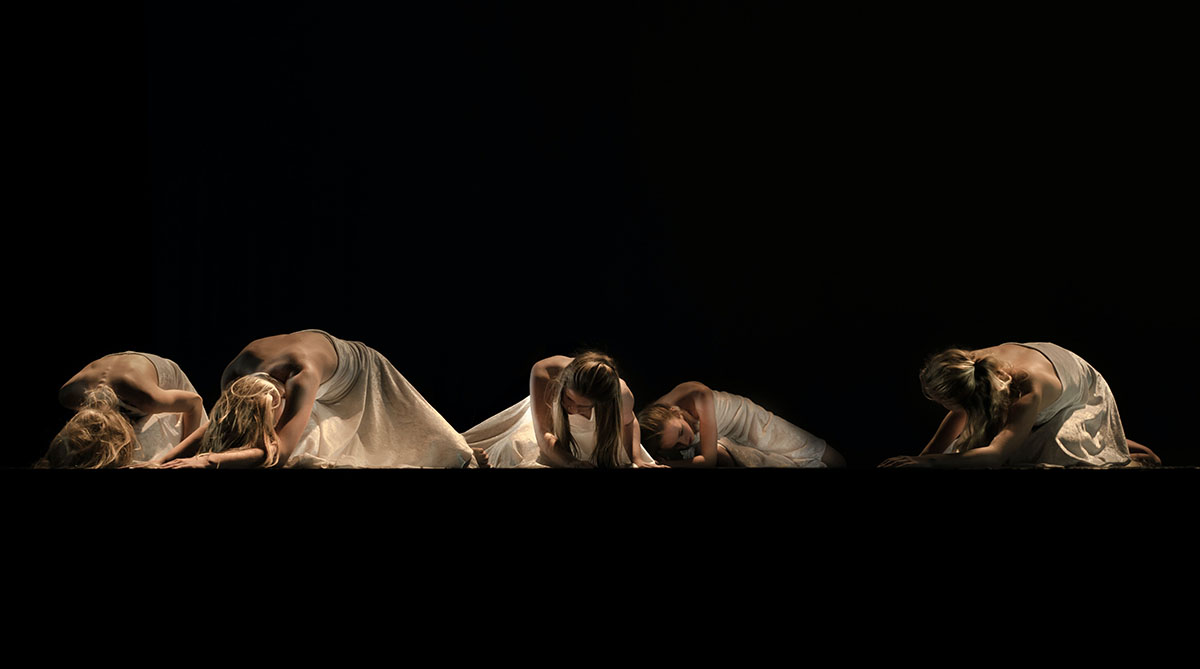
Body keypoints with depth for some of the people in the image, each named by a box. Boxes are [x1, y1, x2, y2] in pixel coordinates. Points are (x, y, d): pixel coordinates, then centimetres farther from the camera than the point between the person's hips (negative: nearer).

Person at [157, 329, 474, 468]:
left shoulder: (303, 376, -51)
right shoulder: (235, 375, -34)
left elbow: (280, 450, -56)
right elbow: (214, 426, -21)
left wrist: (208, 460, -65)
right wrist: (163, 461, -36)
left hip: (361, 377, -5)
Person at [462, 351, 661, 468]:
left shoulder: (621, 395, -39)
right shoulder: (544, 372, -43)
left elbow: (628, 422, -10)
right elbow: (544, 435, -36)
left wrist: (636, 459, -24)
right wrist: (571, 463, -53)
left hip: (594, 436, 2)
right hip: (552, 420, -2)